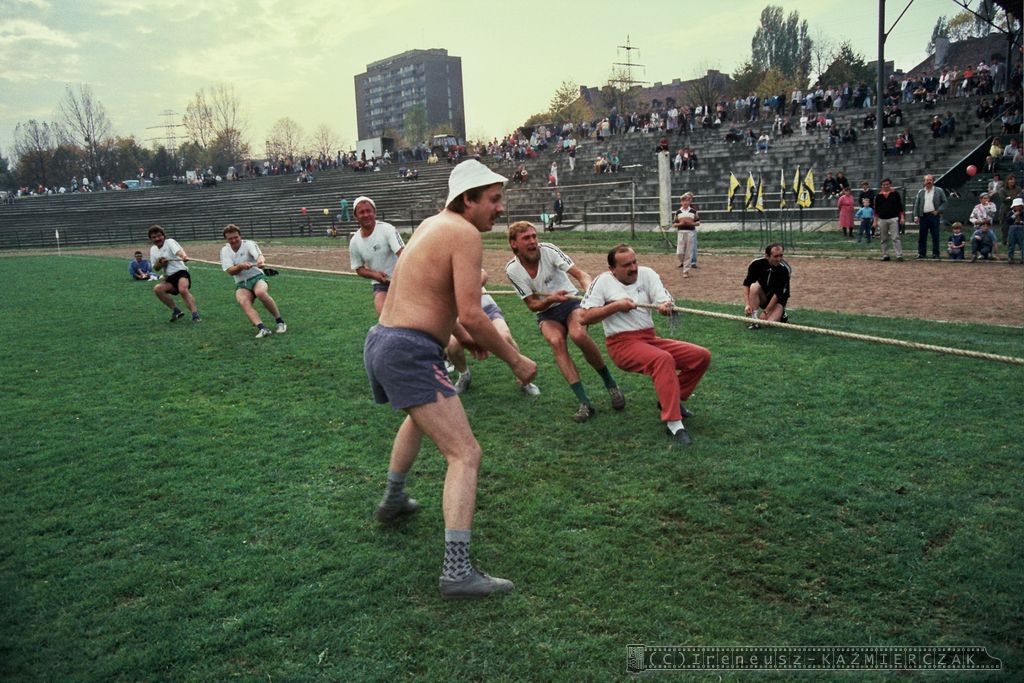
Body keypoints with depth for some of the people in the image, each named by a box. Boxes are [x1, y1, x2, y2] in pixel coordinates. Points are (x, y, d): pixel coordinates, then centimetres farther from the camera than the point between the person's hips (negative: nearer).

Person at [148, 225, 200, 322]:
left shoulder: (169, 242, -3)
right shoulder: (153, 249, 15)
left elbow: (178, 251, -26)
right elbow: (156, 268, 20)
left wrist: (184, 256, -51)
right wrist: (159, 263, -5)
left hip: (181, 271, -6)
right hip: (169, 278, 7)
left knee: (183, 289, -35)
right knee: (157, 288, -20)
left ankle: (195, 315, -41)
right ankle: (176, 311, -9)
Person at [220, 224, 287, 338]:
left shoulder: (249, 244, -4)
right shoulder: (224, 251, 6)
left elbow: (259, 255, -26)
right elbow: (230, 271, -6)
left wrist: (260, 261, -52)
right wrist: (241, 266, -28)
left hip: (257, 277, -2)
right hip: (241, 284, 2)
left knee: (261, 293, -37)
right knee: (243, 302, -31)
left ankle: (280, 321, -20)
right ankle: (262, 328, -46)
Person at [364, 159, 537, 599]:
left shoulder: (431, 224, 16)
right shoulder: (465, 234, -13)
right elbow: (471, 314, -20)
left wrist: (461, 335, 26)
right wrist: (515, 360, -9)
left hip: (379, 342, 10)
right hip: (410, 353, -10)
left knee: (419, 417, 37)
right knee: (465, 454, -11)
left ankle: (393, 501, 55)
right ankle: (457, 572, -15)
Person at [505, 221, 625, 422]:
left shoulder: (548, 250, -13)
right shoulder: (512, 269, -8)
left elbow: (580, 274, -19)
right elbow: (532, 305, -7)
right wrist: (551, 299, -28)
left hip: (571, 302, -1)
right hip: (546, 313, 1)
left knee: (578, 335, -32)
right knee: (556, 341, -30)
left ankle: (610, 384, -11)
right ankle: (585, 403, -29)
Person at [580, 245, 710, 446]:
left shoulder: (646, 273, 9)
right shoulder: (602, 281, -1)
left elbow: (666, 301, -2)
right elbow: (585, 317, -9)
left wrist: (666, 306, -27)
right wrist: (616, 305, -15)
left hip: (650, 339, 6)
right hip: (622, 344, -6)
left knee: (701, 355, -5)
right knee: (663, 359, -35)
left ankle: (674, 399, 14)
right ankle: (673, 423, -36)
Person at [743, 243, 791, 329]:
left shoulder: (785, 269, -25)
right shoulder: (757, 263, -18)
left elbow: (778, 293, -24)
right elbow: (746, 284, -12)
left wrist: (765, 312, -25)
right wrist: (747, 304, -23)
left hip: (778, 300, -2)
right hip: (763, 296, 2)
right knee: (754, 286, -30)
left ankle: (780, 313, 11)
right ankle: (755, 320, -23)